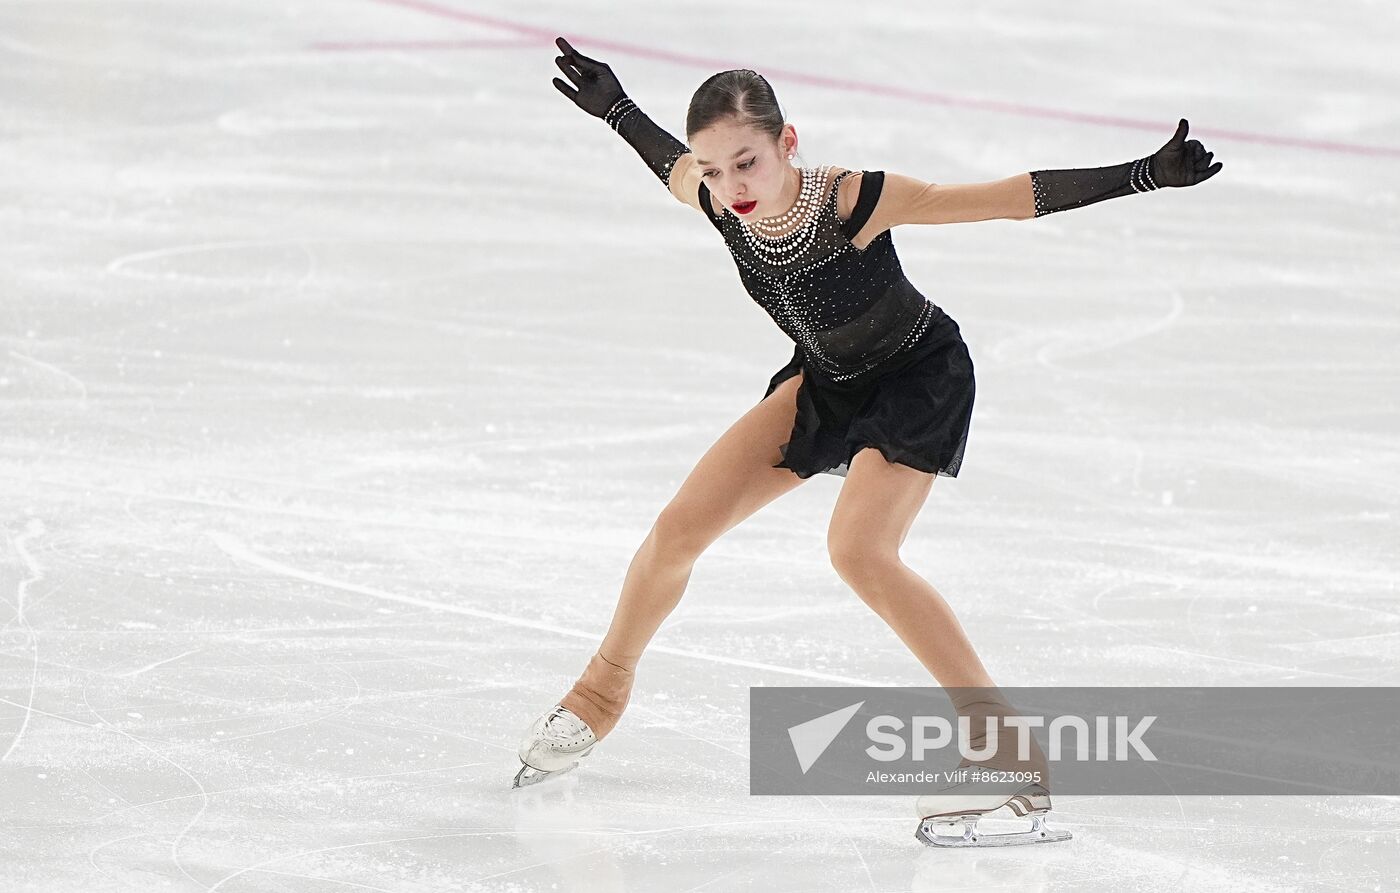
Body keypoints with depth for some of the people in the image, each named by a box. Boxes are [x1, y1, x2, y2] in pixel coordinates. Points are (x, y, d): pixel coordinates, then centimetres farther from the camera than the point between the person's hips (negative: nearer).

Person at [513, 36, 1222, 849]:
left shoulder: (851, 201, -37)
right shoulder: (712, 199, -22)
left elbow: (1012, 198, -36)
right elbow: (669, 162, 6)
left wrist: (1145, 175, -41)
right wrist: (614, 107, 16)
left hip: (921, 377, -6)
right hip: (829, 379, 6)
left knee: (860, 551, -26)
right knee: (681, 529, 2)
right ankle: (601, 696, 28)